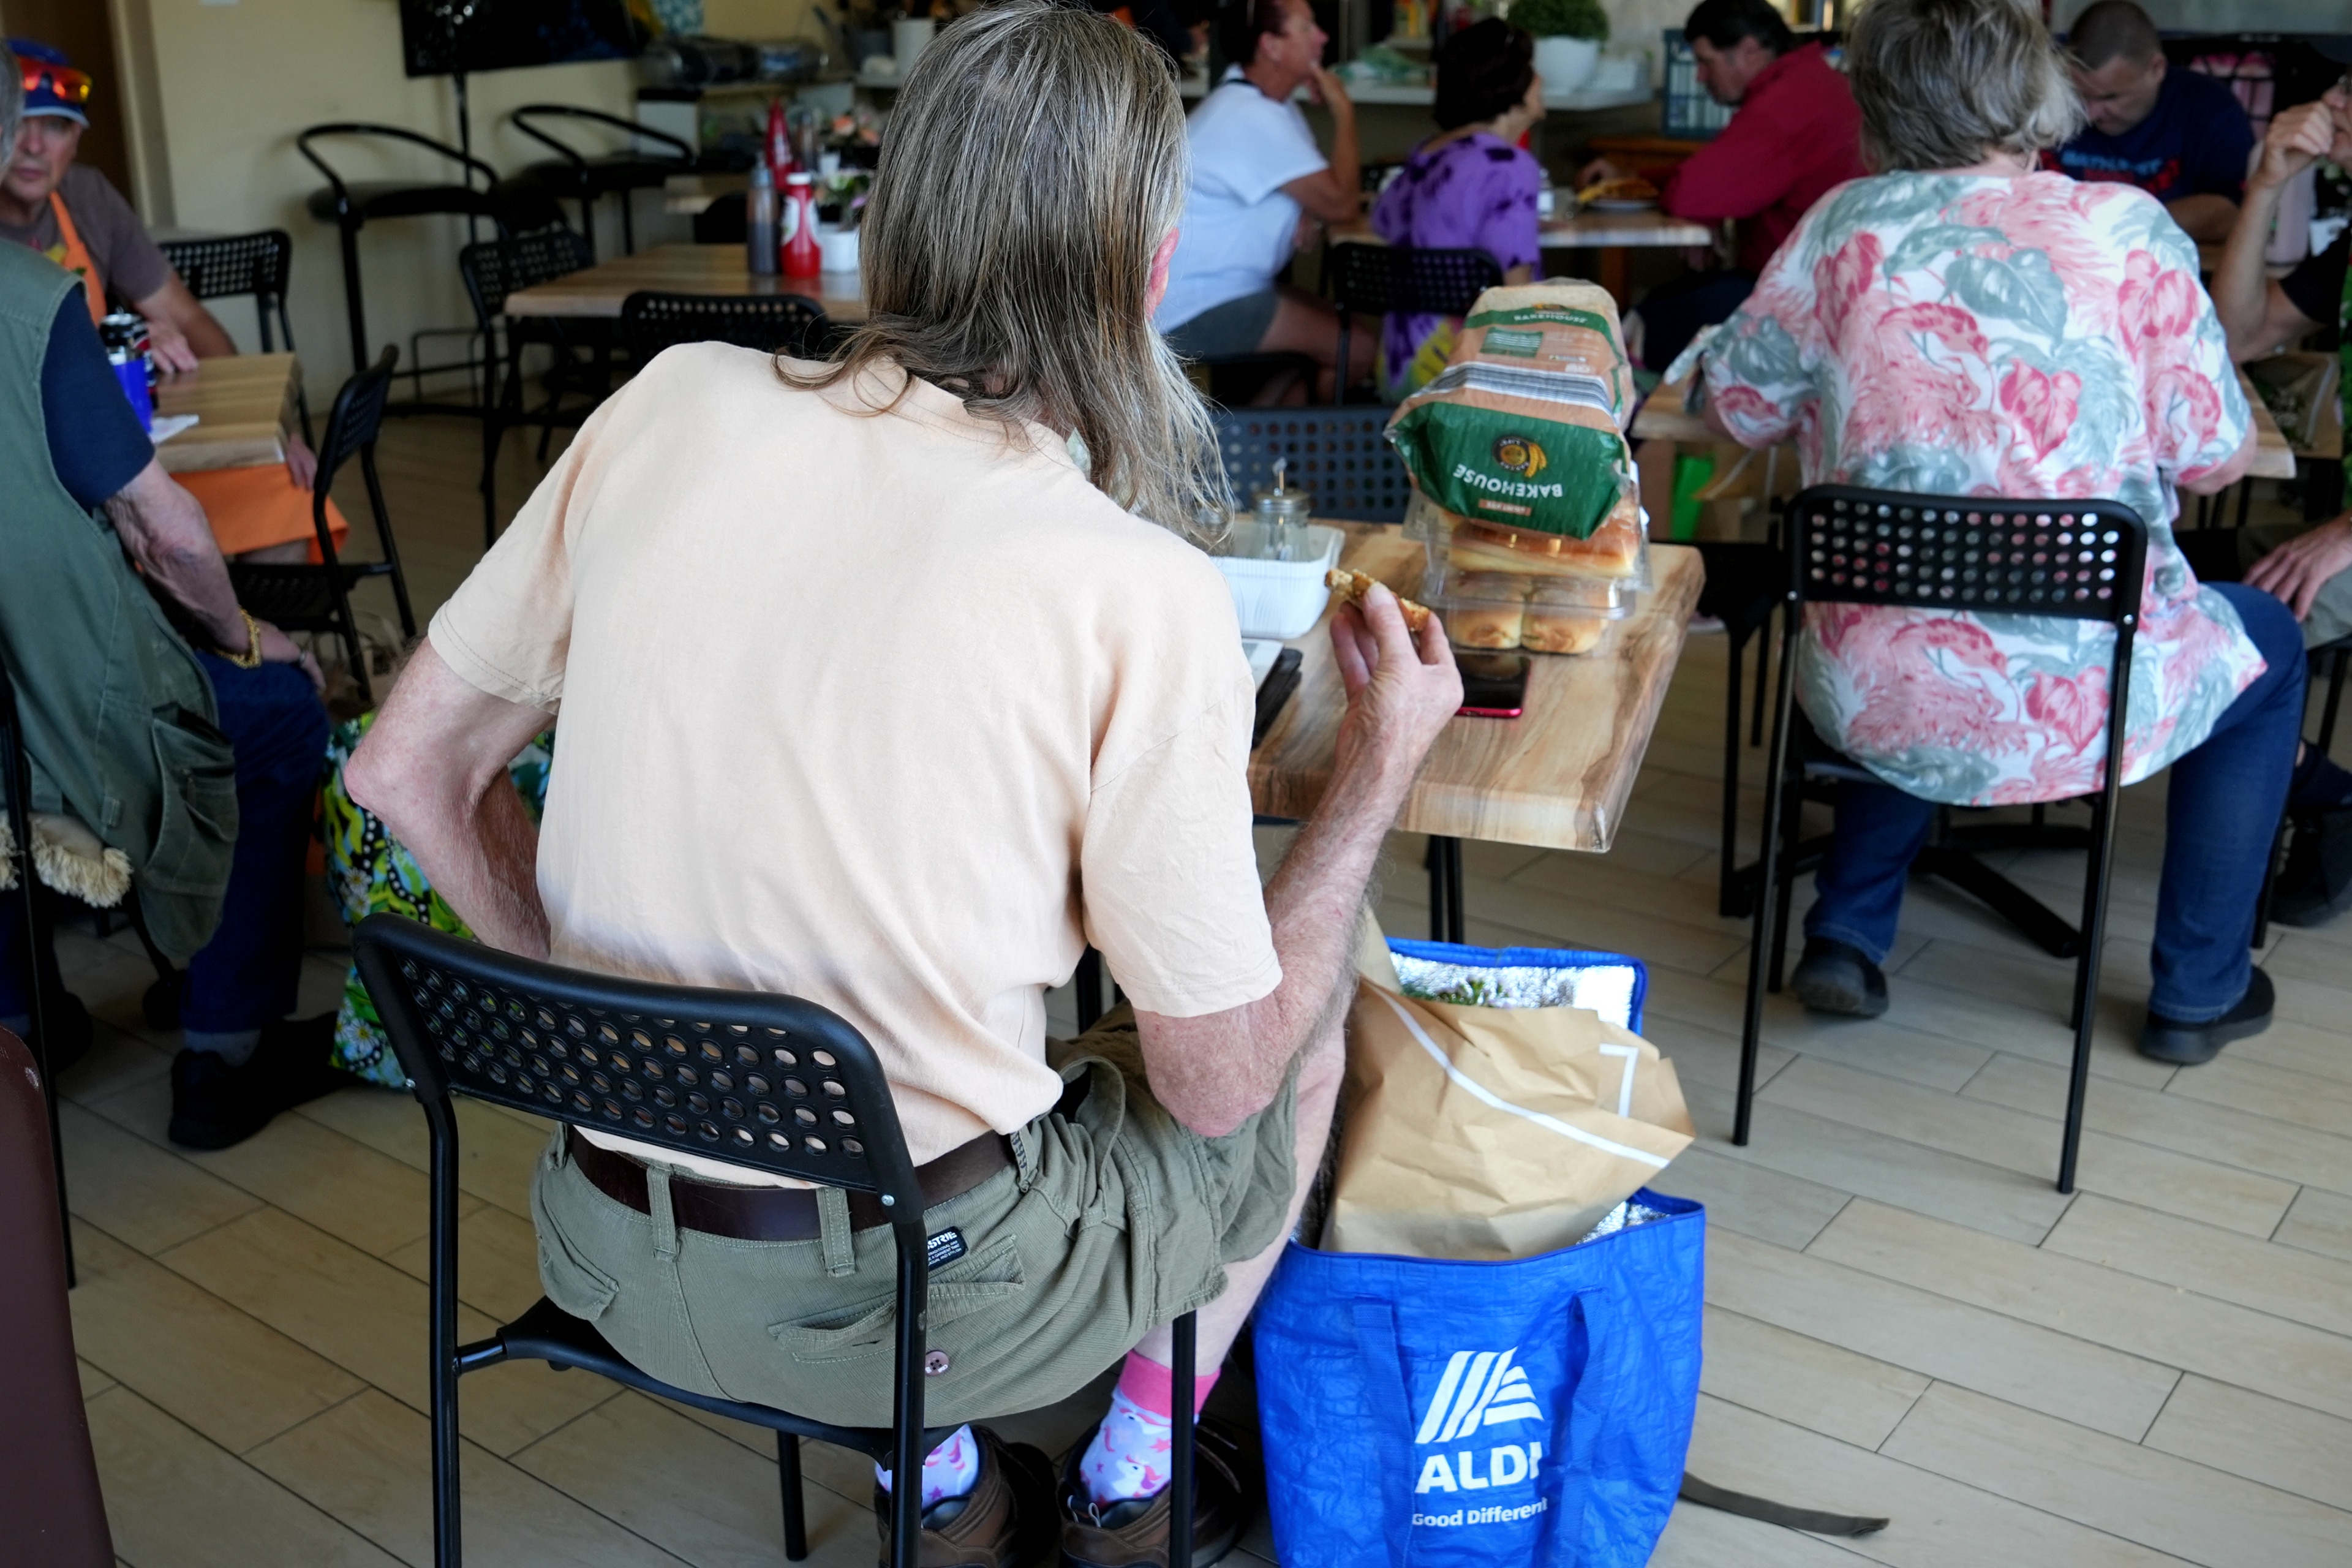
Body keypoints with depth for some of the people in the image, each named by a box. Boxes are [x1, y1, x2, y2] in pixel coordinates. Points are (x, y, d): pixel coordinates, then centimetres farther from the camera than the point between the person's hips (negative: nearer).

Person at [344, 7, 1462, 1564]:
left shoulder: (674, 403, -8)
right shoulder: (1142, 596, -22)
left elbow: (410, 771, 1)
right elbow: (1217, 1084, -11)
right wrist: (1382, 768, 0)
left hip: (611, 1258, 5)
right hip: (904, 1303, -4)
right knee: (1311, 1026, 20)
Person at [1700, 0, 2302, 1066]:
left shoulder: (1845, 227, -4)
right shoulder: (2132, 232, -7)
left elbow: (1739, 408, 7)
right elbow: (2216, 458, -1)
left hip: (1870, 702, 3)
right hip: (2079, 708, -2)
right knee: (2268, 643, 29)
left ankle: (1847, 936, 30)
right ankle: (2197, 995, 33)